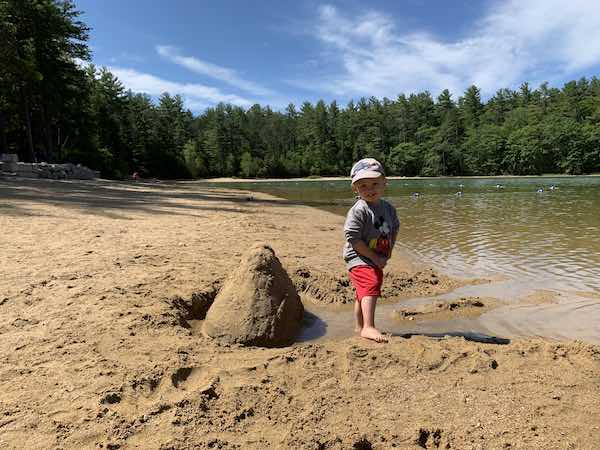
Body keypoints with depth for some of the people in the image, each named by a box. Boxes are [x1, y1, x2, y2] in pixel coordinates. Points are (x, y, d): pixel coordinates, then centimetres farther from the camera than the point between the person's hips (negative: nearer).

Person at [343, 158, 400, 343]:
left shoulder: (388, 208, 5)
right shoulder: (358, 211, -18)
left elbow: (394, 229, 19)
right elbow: (353, 239, -21)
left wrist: (388, 253, 6)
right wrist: (375, 258, -19)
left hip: (378, 260, 8)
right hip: (359, 258, -8)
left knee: (364, 293, 19)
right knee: (370, 286, -26)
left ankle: (360, 327, 34)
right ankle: (368, 327, -27)